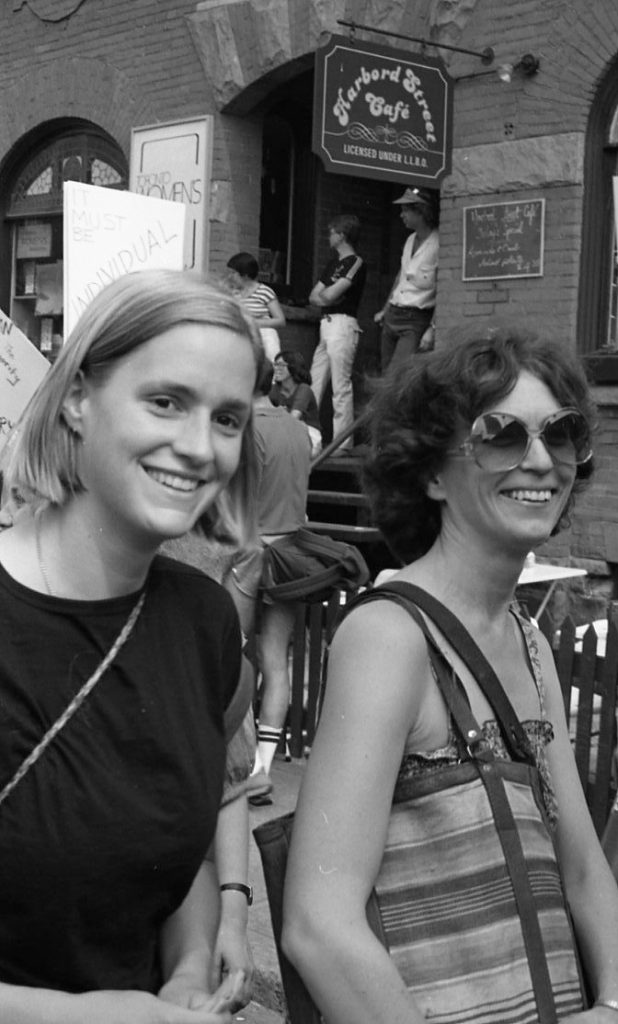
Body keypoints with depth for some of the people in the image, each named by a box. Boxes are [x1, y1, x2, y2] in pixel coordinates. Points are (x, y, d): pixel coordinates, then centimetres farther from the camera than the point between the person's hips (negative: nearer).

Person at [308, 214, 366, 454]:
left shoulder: (355, 263, -7)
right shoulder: (333, 263, 21)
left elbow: (329, 295, -14)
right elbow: (314, 297, 16)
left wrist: (325, 292, 7)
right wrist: (328, 295, -3)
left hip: (342, 324, -9)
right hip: (327, 325, 9)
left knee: (341, 387, -9)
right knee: (314, 384, 8)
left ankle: (343, 443, -6)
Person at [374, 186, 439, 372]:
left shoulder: (438, 244, -15)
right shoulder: (411, 239, 11)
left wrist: (432, 329, -21)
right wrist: (385, 310, 27)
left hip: (416, 321, -8)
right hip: (393, 316, 8)